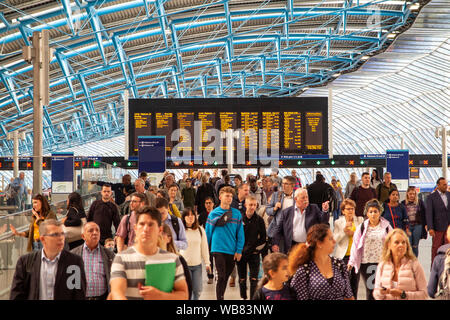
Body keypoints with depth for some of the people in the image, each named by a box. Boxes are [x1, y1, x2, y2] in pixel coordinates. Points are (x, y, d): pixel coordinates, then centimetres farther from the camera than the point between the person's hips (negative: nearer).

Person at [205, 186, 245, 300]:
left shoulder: (237, 214, 1)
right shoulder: (213, 214, -3)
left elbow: (240, 234, 2)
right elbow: (208, 232, 2)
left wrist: (239, 250, -3)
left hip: (232, 251, 3)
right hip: (218, 249, -3)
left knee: (226, 277, 14)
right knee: (221, 276, -9)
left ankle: (221, 296, 30)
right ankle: (219, 298, -5)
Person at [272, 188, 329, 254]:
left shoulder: (314, 209, 7)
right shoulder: (286, 212, 5)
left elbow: (323, 221, 0)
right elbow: (278, 229, 5)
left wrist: (325, 211, -19)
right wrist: (276, 243, -7)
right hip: (292, 247, 0)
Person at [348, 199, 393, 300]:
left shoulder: (386, 226, 5)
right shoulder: (362, 228, 4)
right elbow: (355, 245, 5)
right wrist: (351, 262, 0)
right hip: (366, 263, 0)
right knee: (370, 289, 2)